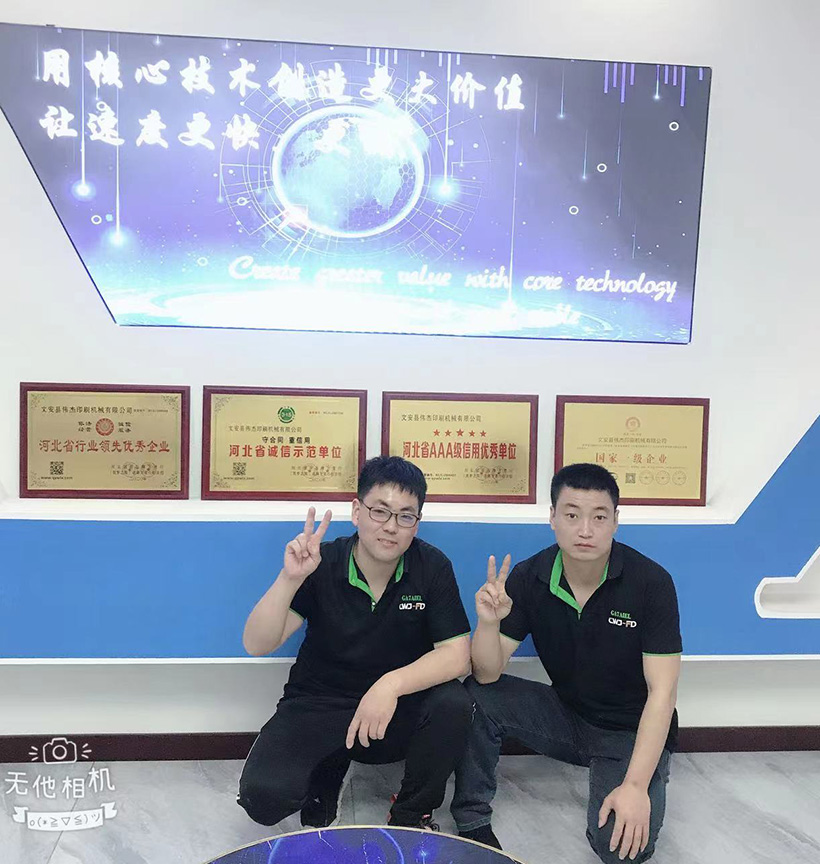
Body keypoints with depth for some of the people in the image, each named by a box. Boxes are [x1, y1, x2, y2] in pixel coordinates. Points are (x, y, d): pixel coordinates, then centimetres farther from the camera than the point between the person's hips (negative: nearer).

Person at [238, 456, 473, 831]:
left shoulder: (432, 566, -10)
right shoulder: (322, 564, -13)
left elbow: (456, 654, -15)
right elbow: (256, 645, -17)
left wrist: (392, 684, -31)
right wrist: (289, 578, -33)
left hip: (400, 709, 1)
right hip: (319, 704, 0)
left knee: (454, 705, -29)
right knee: (262, 796, -23)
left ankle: (411, 814, 0)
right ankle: (328, 770, 13)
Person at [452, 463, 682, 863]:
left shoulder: (651, 582, -21)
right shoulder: (528, 577, -13)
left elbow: (661, 692, -20)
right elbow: (487, 675, -14)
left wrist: (635, 785, -27)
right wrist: (488, 621, -35)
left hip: (632, 731, -2)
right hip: (565, 715, 3)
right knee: (474, 696, -18)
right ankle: (472, 822, 1)